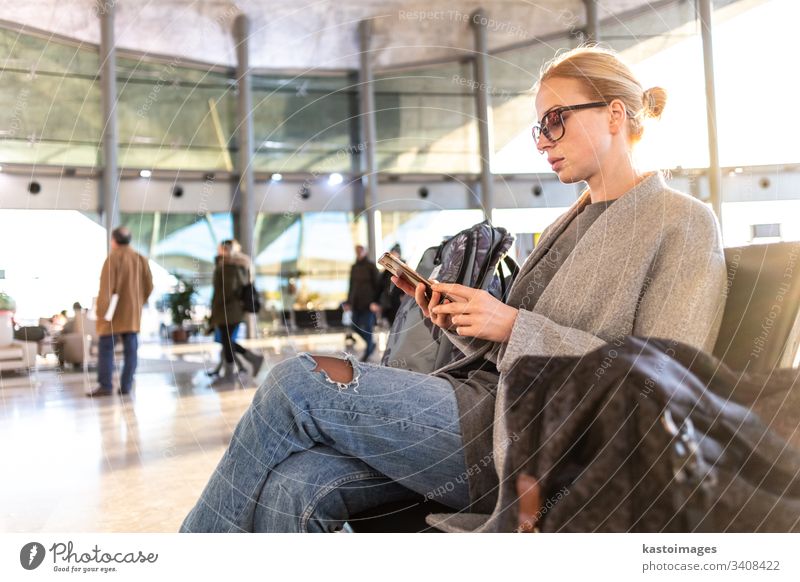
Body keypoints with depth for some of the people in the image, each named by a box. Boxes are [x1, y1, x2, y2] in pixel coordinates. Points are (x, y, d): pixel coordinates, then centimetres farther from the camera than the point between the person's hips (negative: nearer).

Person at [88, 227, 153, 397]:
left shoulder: (113, 259, -10)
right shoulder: (140, 259, 7)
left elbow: (106, 287, -16)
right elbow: (149, 286, 8)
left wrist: (102, 311, -15)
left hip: (114, 314, -5)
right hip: (133, 315, 5)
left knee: (106, 349, 0)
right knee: (130, 350, 5)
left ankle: (105, 386, -3)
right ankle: (126, 386, 5)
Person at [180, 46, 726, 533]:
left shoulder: (683, 223, 1)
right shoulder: (569, 225, 24)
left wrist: (514, 325, -13)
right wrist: (464, 319, 2)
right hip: (484, 400, 7)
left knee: (300, 380, -17)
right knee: (295, 487, -18)